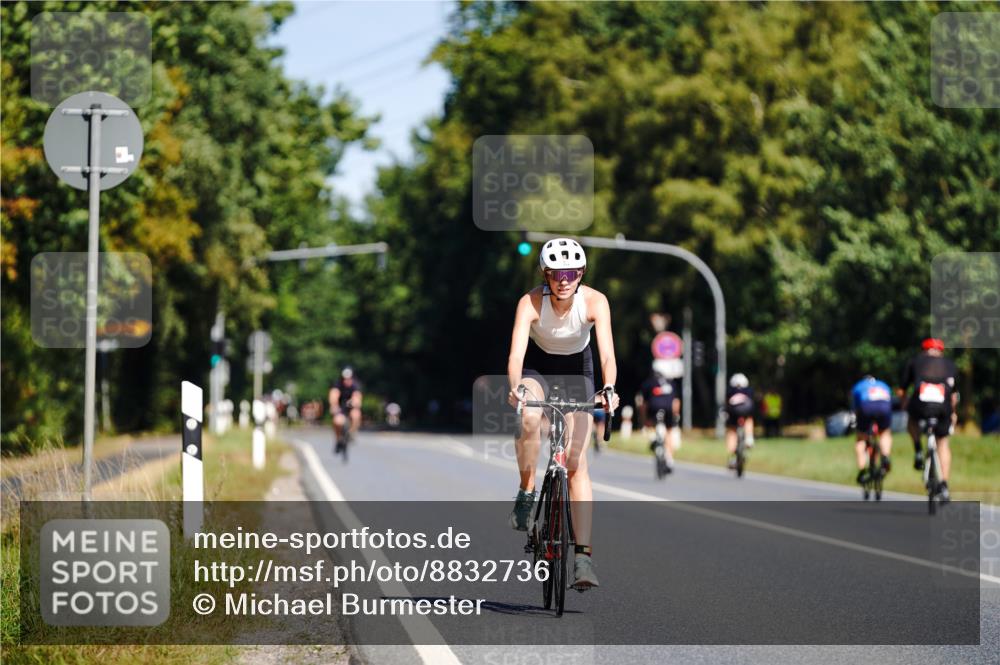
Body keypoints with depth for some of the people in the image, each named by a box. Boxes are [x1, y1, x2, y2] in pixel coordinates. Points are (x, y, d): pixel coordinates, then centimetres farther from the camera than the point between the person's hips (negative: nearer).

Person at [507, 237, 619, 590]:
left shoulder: (594, 301, -27)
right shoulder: (531, 302, -28)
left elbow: (607, 353, -36)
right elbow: (516, 353, -38)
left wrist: (609, 389, -55)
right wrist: (515, 388, -57)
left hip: (577, 369, 0)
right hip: (537, 366, 0)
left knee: (577, 461, -11)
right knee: (529, 417, -36)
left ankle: (583, 554, -13)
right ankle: (526, 493, -13)